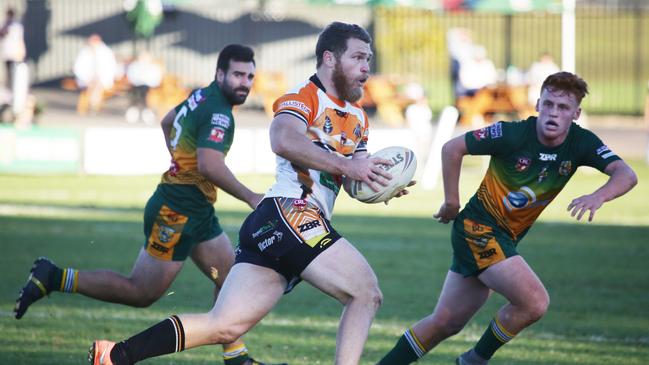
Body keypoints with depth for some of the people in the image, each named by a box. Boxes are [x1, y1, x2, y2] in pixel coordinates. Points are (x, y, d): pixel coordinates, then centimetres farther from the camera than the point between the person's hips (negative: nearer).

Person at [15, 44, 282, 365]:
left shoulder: (201, 97, 11)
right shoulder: (219, 113, -19)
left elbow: (168, 121, 30)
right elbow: (209, 165, -32)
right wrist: (251, 198, -26)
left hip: (197, 211, 10)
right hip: (176, 212, -10)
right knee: (141, 293, -4)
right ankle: (54, 278, 1)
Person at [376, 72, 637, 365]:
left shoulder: (581, 143, -6)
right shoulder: (513, 134, -19)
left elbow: (626, 174, -18)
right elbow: (452, 148, -10)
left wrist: (598, 196, -39)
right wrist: (451, 202, -6)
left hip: (506, 238, 6)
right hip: (477, 228, -6)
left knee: (446, 323, 12)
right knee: (535, 302, -21)